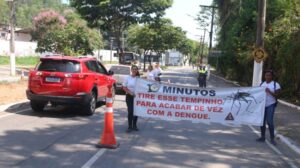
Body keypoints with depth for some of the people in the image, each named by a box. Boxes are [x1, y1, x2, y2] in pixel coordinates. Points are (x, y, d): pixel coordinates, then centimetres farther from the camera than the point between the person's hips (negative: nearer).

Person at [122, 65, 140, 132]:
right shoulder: (127, 77, -1)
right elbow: (124, 87, -2)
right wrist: (130, 92, -14)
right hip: (129, 96, -2)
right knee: (130, 111, -4)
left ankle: (134, 125, 20)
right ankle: (130, 126, 2)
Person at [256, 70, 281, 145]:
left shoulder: (276, 84, -2)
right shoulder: (262, 84, 12)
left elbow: (277, 95, -8)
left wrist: (269, 92, -22)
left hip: (270, 105, -5)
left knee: (270, 121, -12)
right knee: (262, 121, 7)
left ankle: (272, 138, -2)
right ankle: (263, 137, 18)